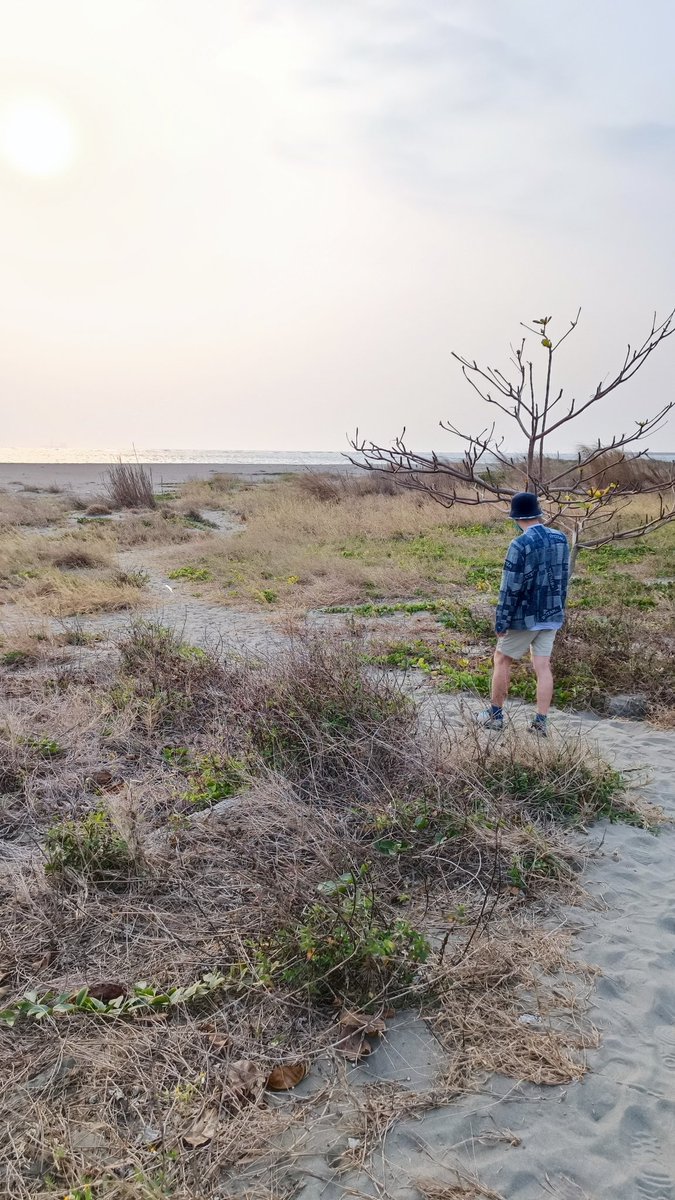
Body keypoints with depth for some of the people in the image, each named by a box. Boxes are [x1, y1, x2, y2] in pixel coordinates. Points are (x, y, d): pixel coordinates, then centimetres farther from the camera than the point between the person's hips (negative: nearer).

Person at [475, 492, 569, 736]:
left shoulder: (520, 545, -19)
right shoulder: (560, 539, 1)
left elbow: (510, 588, -18)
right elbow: (563, 578, 10)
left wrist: (500, 622, -11)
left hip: (524, 617, -6)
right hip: (551, 615, 6)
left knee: (502, 660, 11)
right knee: (543, 666, 7)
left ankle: (495, 714, 20)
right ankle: (541, 722, 6)